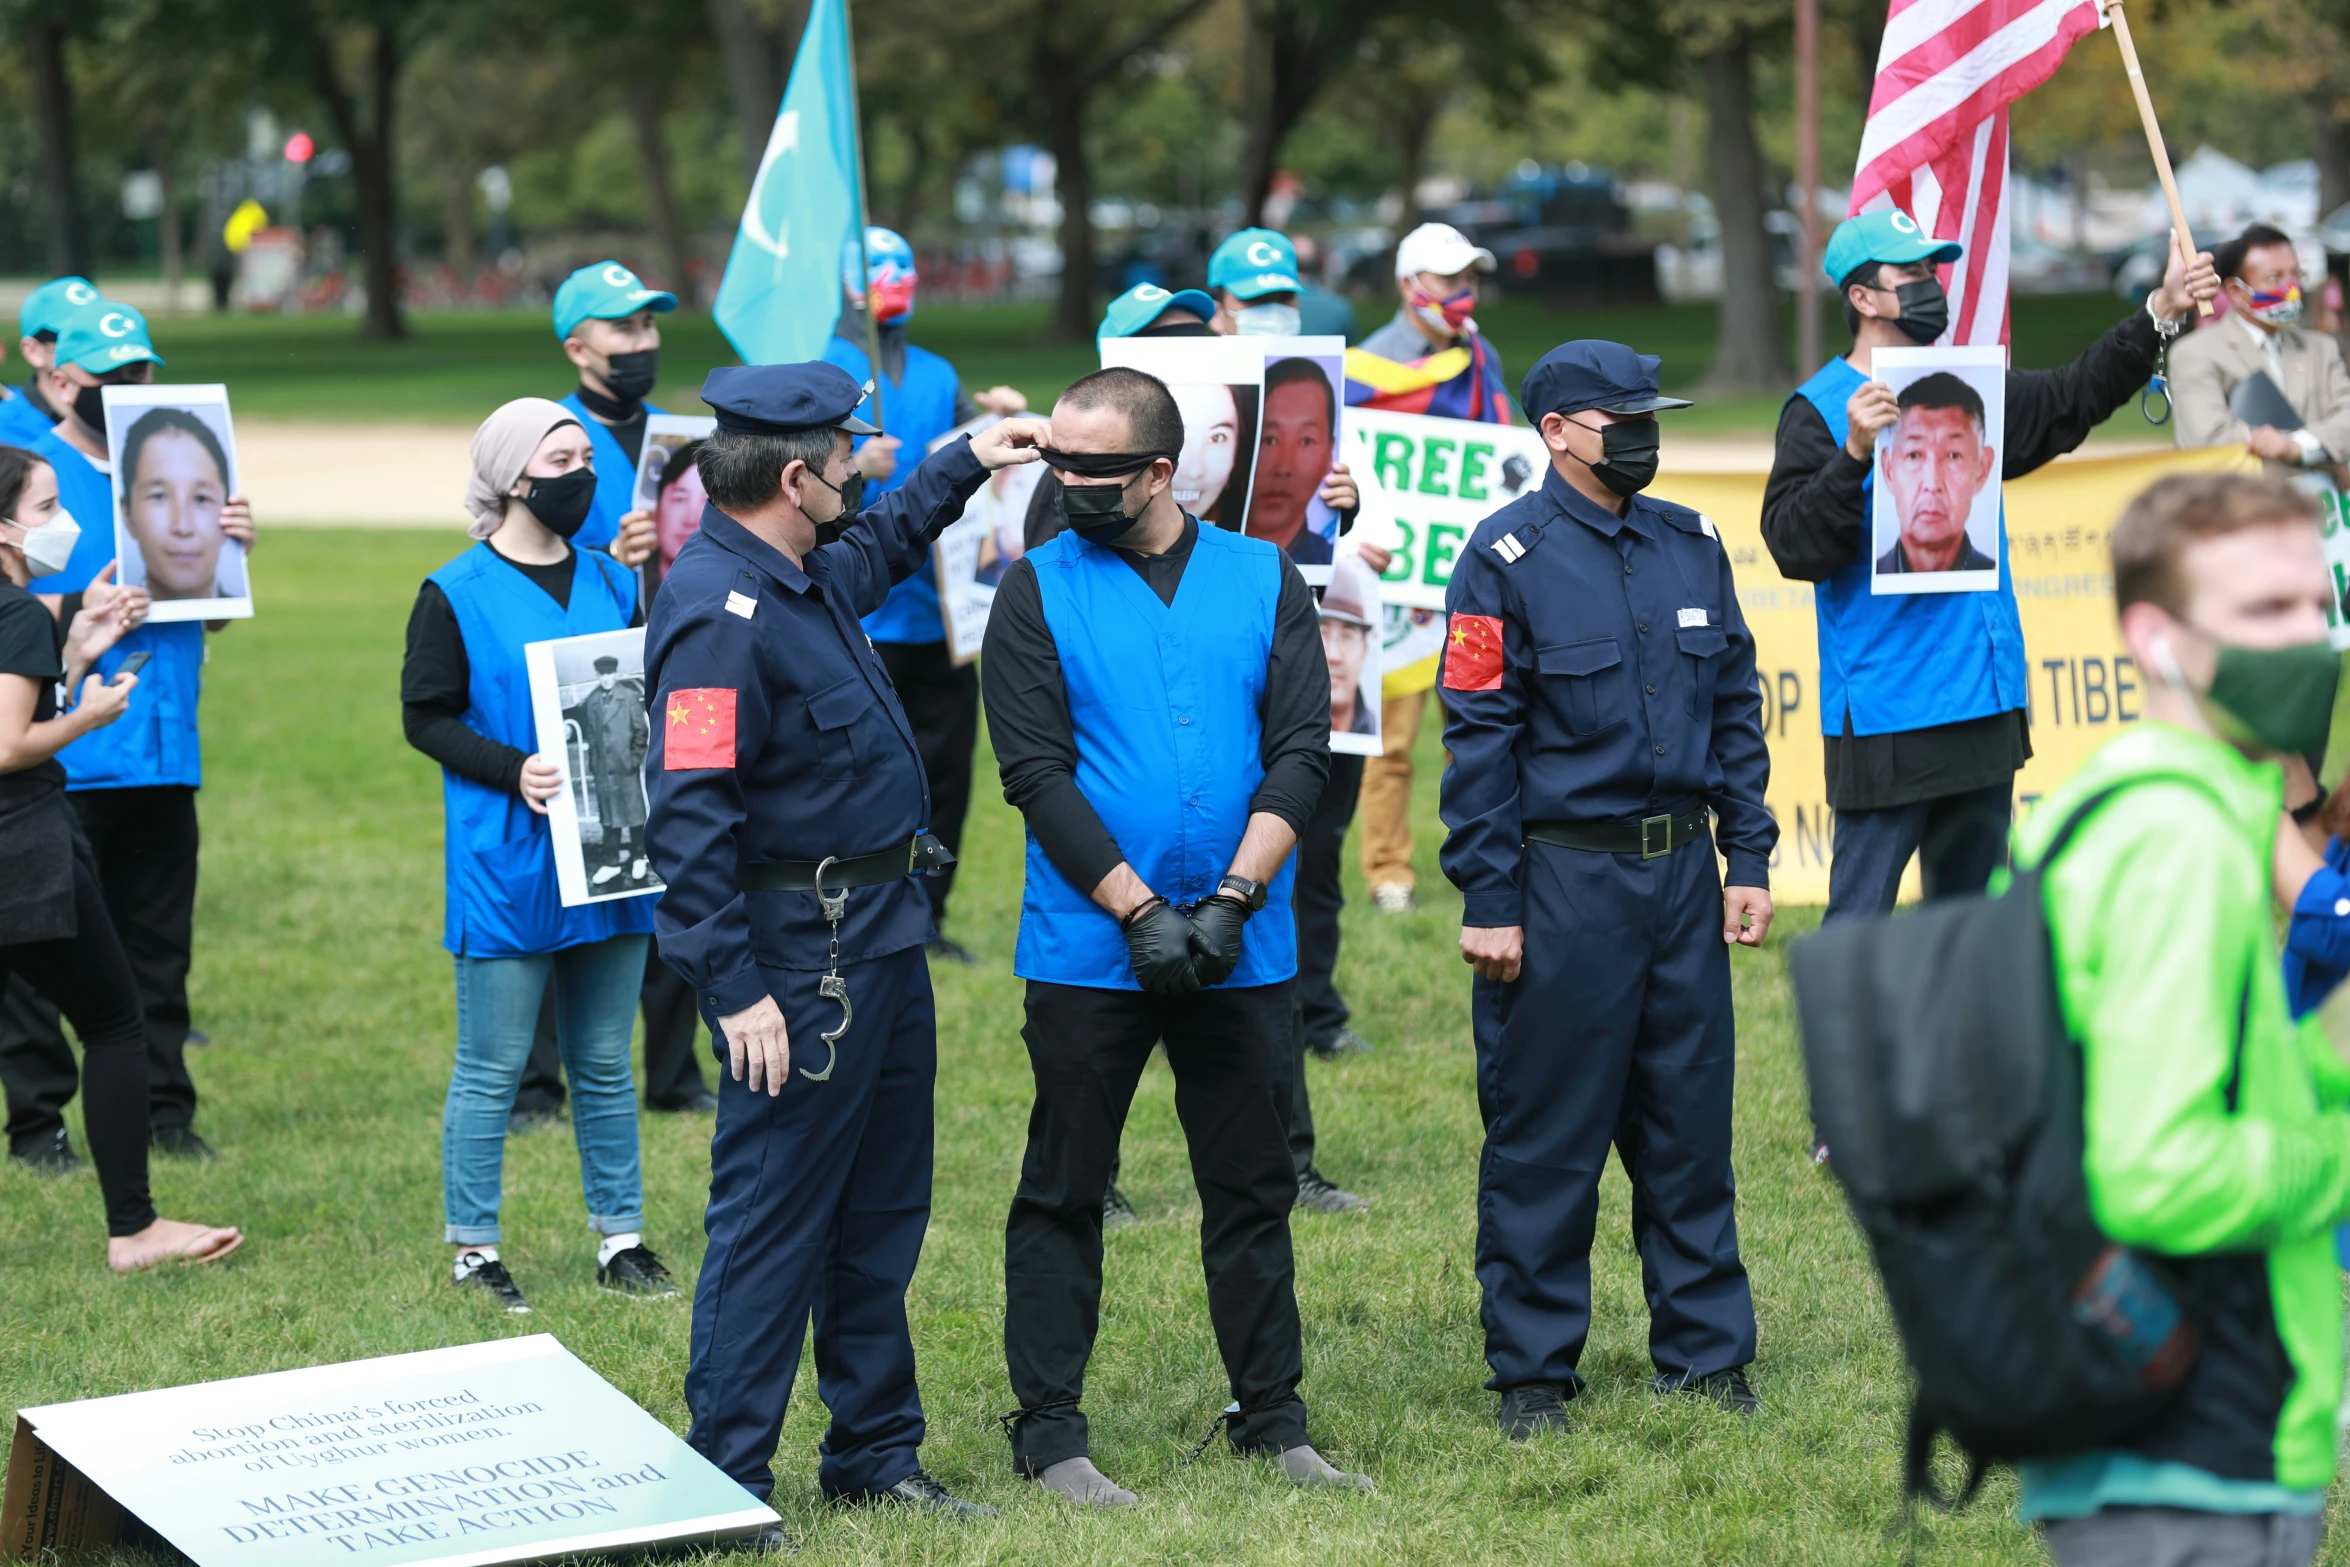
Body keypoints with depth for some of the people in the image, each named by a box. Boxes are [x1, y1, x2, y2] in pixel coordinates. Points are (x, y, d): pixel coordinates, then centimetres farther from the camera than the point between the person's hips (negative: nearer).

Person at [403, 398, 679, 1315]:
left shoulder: (613, 583, 9)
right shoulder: (456, 595, -6)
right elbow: (425, 717, -6)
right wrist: (512, 772, -20)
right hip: (506, 865, -5)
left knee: (605, 1065, 12)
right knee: (492, 1069, 1)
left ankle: (620, 1239, 20)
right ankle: (473, 1249, 10)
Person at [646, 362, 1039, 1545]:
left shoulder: (811, 574, 9)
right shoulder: (720, 612, -22)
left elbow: (884, 541, 38)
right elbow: (689, 816, -26)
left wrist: (962, 465, 37)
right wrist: (734, 990, -28)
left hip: (880, 942, 10)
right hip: (797, 961, -10)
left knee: (883, 1210, 17)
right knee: (772, 1219, -5)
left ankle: (877, 1456, 28)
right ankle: (725, 1488, 1)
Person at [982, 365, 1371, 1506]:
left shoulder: (1262, 580, 4)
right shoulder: (1039, 589, -1)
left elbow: (1299, 754, -1)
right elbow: (1036, 773, -7)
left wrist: (1232, 898, -13)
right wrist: (1139, 910, -14)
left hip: (1238, 951, 2)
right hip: (1088, 947, -2)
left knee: (1252, 1188, 9)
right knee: (1062, 1194, 2)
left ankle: (1271, 1420, 18)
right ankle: (1047, 1433, 8)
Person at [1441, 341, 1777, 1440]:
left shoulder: (1691, 547, 10)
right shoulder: (1509, 558, -7)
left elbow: (1735, 710, 15)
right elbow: (1477, 739, -8)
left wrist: (1748, 859, 9)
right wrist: (1487, 904, -11)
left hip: (1681, 871, 5)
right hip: (1562, 878, -5)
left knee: (1689, 1121, 10)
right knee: (1546, 1135, 1)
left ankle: (1705, 1352, 19)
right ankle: (1532, 1368, 10)